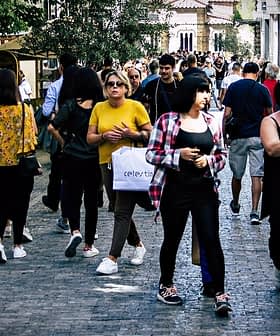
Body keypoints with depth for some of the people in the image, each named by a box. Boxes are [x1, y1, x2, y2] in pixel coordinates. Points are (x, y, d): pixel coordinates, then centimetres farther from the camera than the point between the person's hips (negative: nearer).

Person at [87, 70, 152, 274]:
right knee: (119, 211, 15)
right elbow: (90, 137, 8)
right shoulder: (99, 108, 7)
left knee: (122, 212, -9)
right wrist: (104, 136, -12)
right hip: (107, 164, 5)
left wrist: (131, 134, -18)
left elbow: (149, 134, -1)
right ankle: (138, 245, 36)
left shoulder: (136, 107, -4)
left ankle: (112, 259, -12)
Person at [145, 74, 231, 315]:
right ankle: (166, 285, 31)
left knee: (211, 240, -4)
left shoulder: (211, 123, 7)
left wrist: (209, 160, -8)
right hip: (175, 189, -2)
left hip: (205, 189, 2)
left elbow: (222, 155, 13)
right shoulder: (167, 120, -4)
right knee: (172, 239, 11)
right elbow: (151, 154, -3)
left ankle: (220, 293, -1)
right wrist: (179, 155, -16)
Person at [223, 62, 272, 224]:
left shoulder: (233, 87, -2)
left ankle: (235, 206, 33)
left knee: (237, 174, 15)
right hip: (257, 136, -1)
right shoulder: (262, 89, -4)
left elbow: (227, 113, -4)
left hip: (238, 137, 1)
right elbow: (269, 113, 4)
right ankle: (254, 212, -9)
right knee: (256, 176, -1)